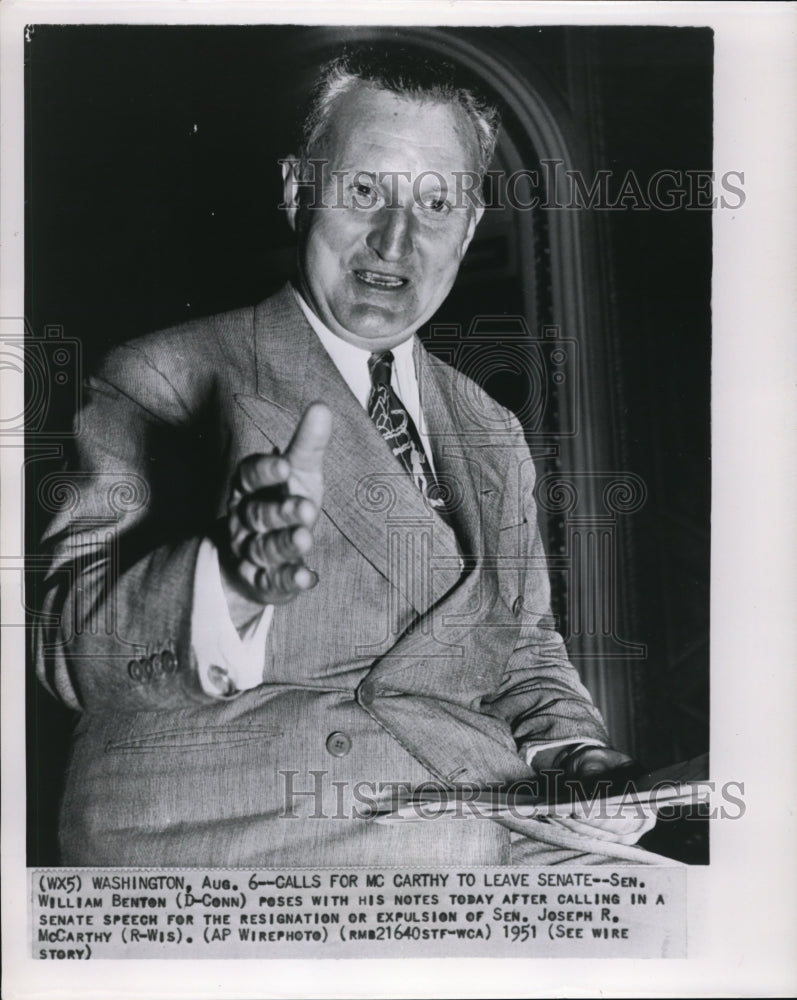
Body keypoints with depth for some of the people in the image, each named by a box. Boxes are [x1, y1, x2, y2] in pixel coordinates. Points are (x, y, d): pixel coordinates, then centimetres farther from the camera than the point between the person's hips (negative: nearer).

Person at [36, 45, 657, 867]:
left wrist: (574, 755, 1)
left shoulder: (490, 435, 17)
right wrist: (231, 579, -31)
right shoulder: (161, 383, -2)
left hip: (490, 834, 5)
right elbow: (74, 649, -11)